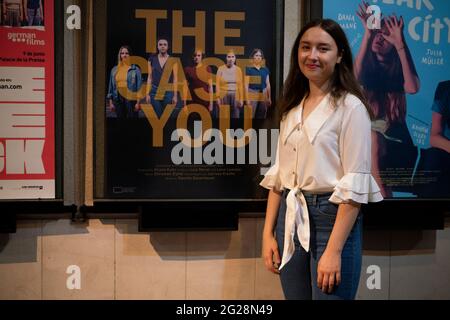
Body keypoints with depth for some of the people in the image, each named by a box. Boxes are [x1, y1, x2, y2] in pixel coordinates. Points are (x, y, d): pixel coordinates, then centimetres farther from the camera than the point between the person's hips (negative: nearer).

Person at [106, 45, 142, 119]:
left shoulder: (135, 69, 1)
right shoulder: (114, 70, 12)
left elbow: (139, 87, -2)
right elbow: (111, 87, 14)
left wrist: (138, 102, -9)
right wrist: (110, 102, 9)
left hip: (131, 99, -4)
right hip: (118, 99, 4)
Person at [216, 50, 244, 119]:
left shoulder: (238, 69, 6)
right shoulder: (221, 69, 0)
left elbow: (240, 85, 7)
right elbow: (217, 84, 0)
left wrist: (241, 99, 3)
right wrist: (218, 97, -6)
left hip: (235, 96, 2)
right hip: (224, 95, -2)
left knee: (235, 116, 0)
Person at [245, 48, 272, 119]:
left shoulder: (265, 70, 9)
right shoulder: (249, 69, -3)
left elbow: (268, 84, 12)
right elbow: (246, 85, -6)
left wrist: (269, 97, 8)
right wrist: (247, 99, -12)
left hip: (263, 95, 4)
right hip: (253, 94, -4)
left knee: (262, 117, 5)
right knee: (251, 116, -9)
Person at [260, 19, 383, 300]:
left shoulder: (350, 107, -10)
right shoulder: (292, 107, 10)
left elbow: (355, 184, -15)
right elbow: (279, 173, 11)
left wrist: (334, 250, -19)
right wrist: (268, 233, 6)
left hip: (333, 218, -6)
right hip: (291, 219, 6)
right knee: (295, 296, 15)